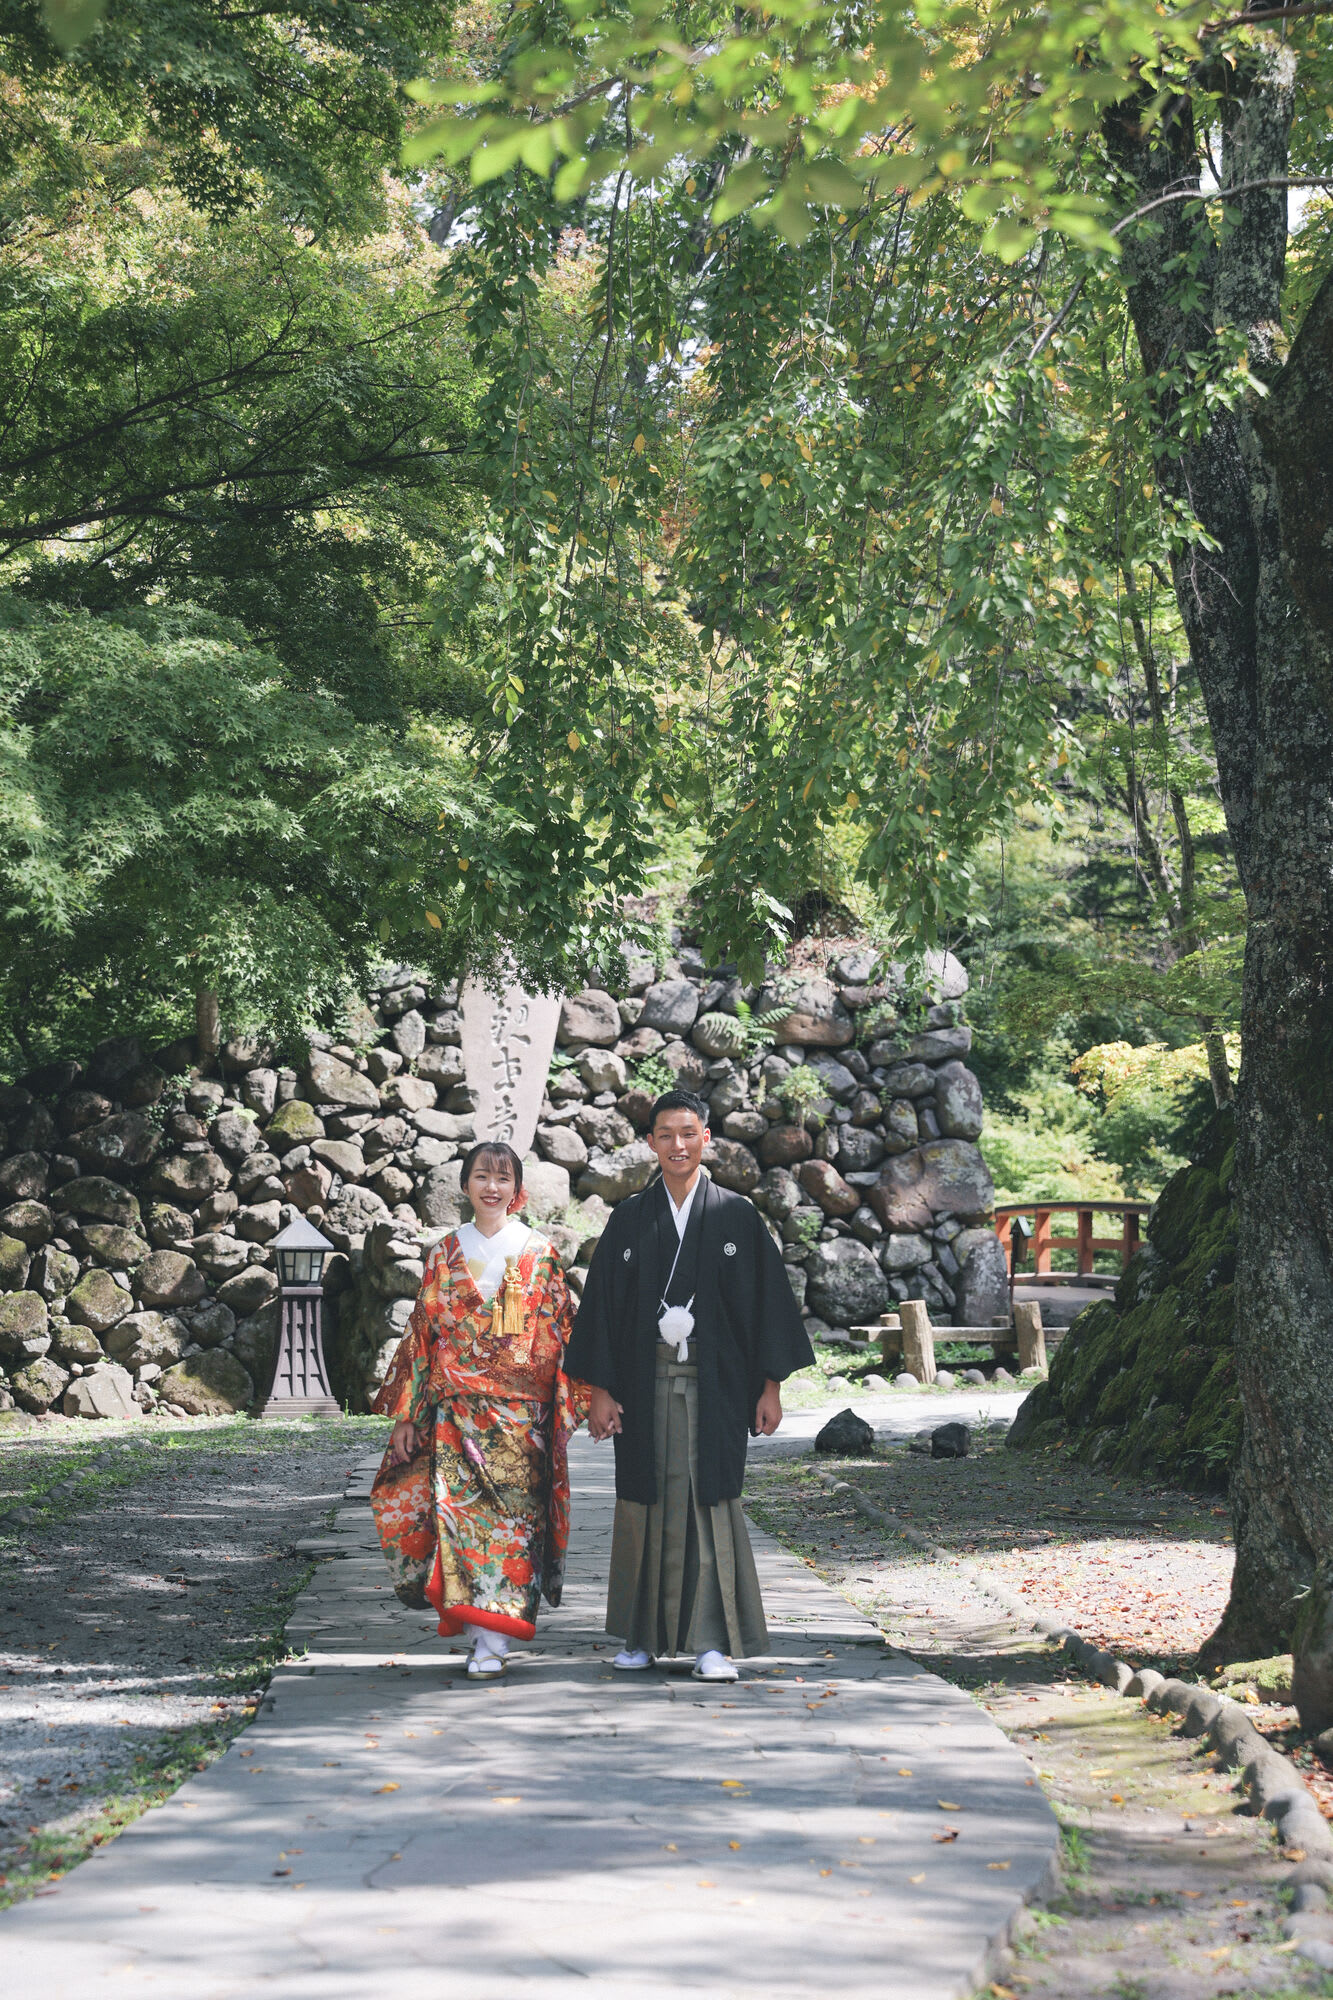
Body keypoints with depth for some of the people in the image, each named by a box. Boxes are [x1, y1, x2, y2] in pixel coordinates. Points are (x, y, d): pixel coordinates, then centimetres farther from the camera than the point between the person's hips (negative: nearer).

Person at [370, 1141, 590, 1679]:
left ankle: (494, 1640, -8)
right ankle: (482, 1635, -1)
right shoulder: (444, 1255, 11)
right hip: (455, 1407, 2)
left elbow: (560, 1337, 4)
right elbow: (422, 1335, 11)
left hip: (520, 1409, -2)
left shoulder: (539, 1255, 5)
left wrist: (564, 1408, -4)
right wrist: (408, 1414, 7)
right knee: (458, 1508, -8)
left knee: (511, 1513, -8)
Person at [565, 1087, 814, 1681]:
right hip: (646, 1382, 2)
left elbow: (767, 1300, 4)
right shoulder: (630, 1220, 8)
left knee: (710, 1501, -5)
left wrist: (770, 1387, -1)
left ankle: (711, 1640, -4)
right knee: (645, 1503, 5)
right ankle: (643, 1635, 15)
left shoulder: (736, 1216, 4)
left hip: (713, 1382, -2)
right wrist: (600, 1389, 0)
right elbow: (602, 1303, 7)